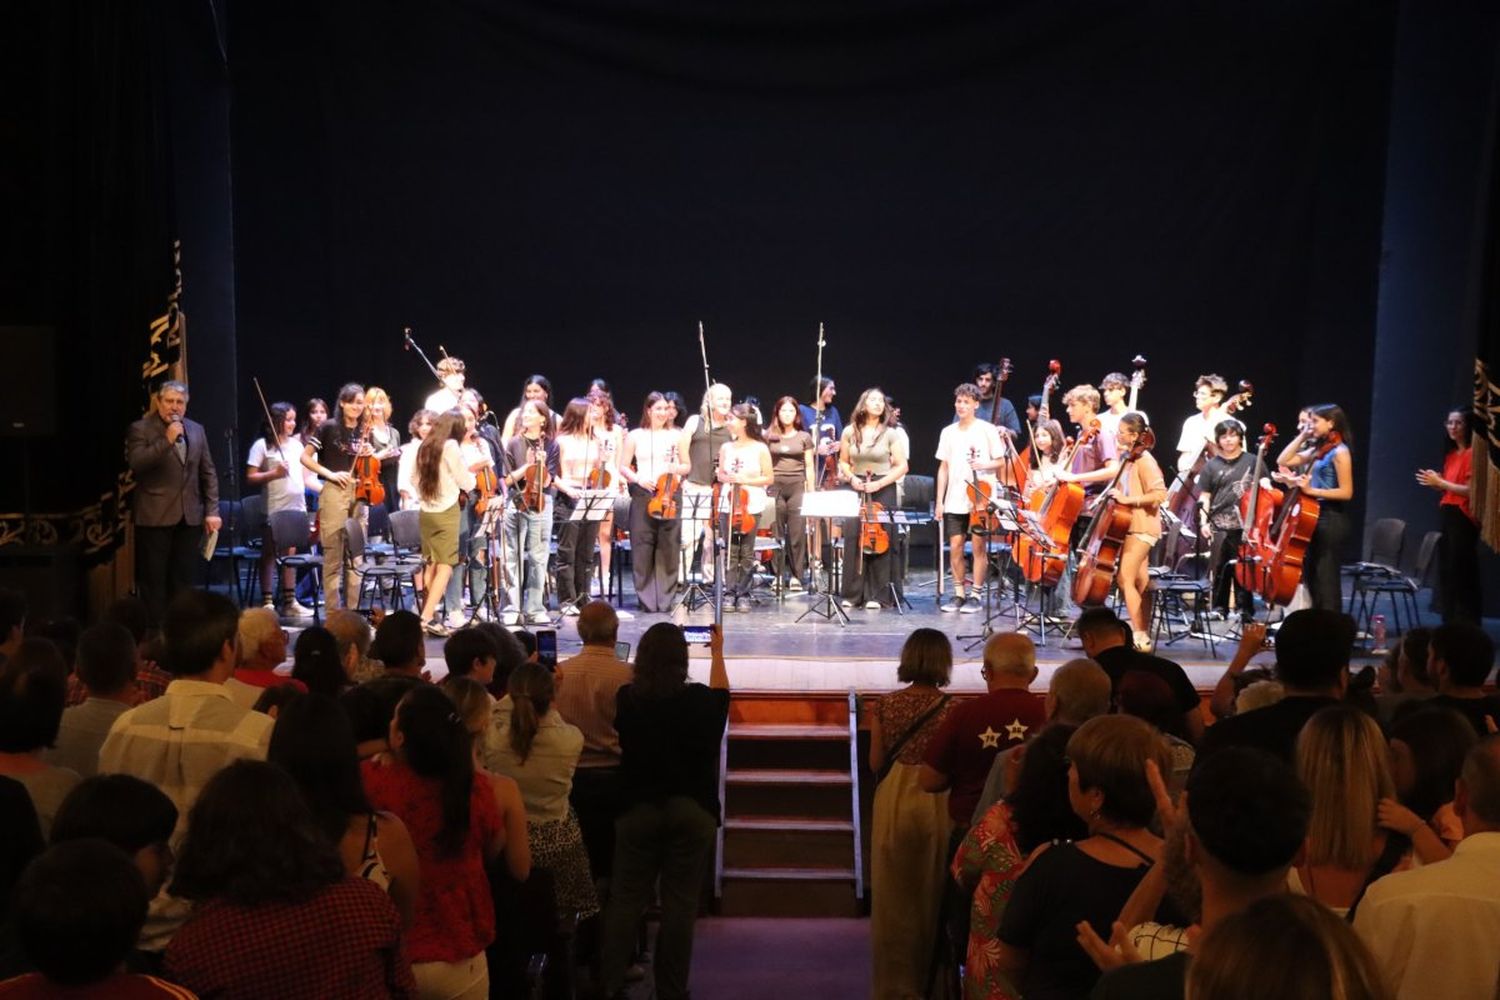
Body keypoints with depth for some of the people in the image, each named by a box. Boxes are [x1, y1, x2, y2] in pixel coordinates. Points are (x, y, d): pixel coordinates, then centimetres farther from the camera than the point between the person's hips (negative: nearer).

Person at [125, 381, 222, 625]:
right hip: (155, 516, -4)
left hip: (189, 516, 4)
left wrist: (212, 510, 6)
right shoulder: (140, 429, -1)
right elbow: (136, 463, -16)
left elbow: (208, 473, 13)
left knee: (184, 578, 8)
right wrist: (166, 441, -21)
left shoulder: (196, 430, 12)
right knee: (154, 580, 0)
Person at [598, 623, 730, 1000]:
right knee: (680, 903, 7)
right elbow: (721, 693, 12)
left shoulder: (627, 699, -9)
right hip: (692, 811, -1)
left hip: (638, 809, 1)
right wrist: (717, 652, 30)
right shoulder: (698, 701, -13)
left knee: (626, 899, 10)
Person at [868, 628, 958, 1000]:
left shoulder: (886, 704, -4)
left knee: (893, 895, 13)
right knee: (932, 893, 14)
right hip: (936, 802, -1)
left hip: (893, 799, 2)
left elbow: (875, 763, 0)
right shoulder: (951, 707, -10)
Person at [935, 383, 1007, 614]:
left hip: (981, 499, -3)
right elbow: (943, 467, 11)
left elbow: (1001, 461, 3)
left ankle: (975, 595, 9)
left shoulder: (987, 430, -1)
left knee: (979, 546, 0)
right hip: (955, 500, 3)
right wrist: (939, 501, 7)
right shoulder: (948, 432, 9)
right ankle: (958, 593, 15)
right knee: (955, 546, 3)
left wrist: (983, 465, -18)